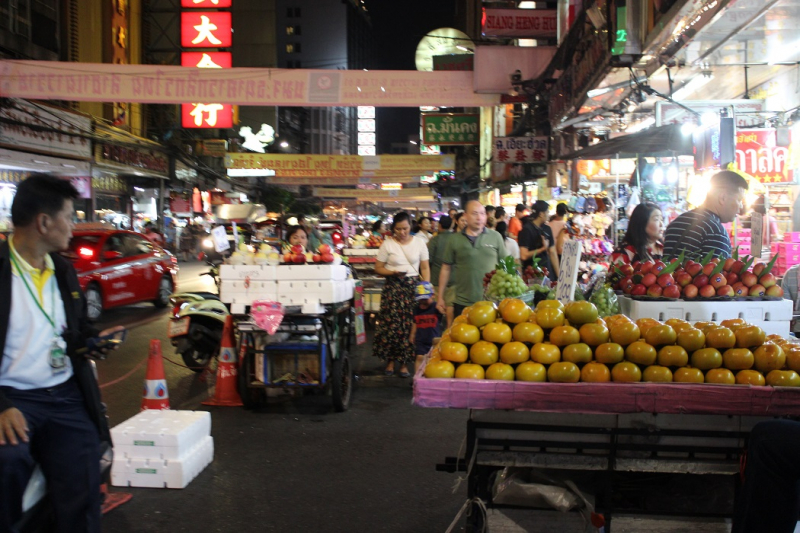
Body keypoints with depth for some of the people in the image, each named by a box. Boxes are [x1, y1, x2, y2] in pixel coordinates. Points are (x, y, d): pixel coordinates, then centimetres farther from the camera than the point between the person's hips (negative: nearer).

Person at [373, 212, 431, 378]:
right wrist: (393, 273, -14)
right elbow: (378, 268, 3)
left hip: (414, 288, 1)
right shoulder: (387, 244, 1)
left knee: (410, 325, -2)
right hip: (393, 288, -1)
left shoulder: (419, 243, 5)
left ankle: (404, 363, 11)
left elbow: (425, 268, 7)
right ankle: (390, 360, 16)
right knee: (391, 325, -2)